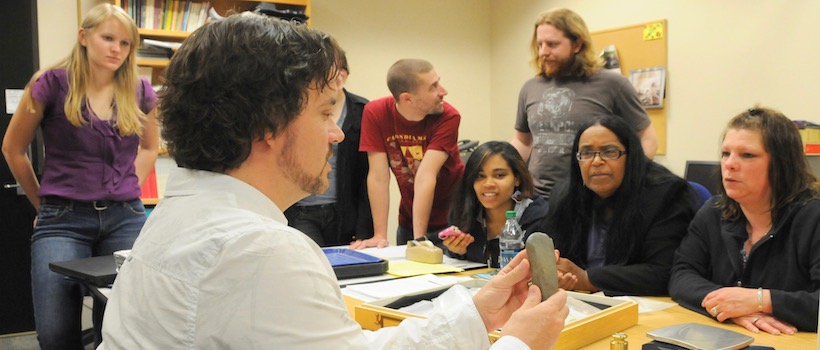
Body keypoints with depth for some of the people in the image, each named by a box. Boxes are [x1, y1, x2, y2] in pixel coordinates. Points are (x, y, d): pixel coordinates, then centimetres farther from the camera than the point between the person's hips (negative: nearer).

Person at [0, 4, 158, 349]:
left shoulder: (140, 93, 4)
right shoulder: (51, 84, -4)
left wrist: (128, 187, 10)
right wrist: (43, 204, 11)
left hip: (125, 218, 3)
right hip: (64, 219, -2)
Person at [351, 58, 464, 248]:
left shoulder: (448, 117, -22)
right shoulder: (375, 113, -16)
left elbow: (426, 176, -28)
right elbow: (378, 176, -18)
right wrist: (380, 235, -20)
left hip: (450, 218, -1)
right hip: (408, 220, 2)